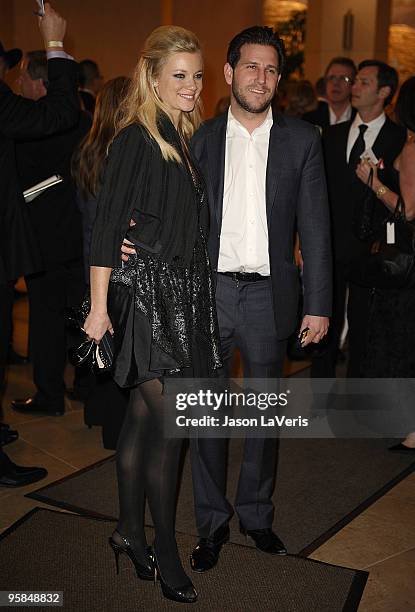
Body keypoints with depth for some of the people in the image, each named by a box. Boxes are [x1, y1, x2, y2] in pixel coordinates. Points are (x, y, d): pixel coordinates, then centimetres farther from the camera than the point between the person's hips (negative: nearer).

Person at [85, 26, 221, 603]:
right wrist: (99, 306, -14)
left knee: (144, 416, 14)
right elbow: (107, 225, -13)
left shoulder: (185, 139, 14)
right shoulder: (135, 139, -10)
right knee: (169, 421, -5)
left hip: (182, 290, 7)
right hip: (144, 290, -7)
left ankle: (130, 529, 27)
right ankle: (164, 550, 11)